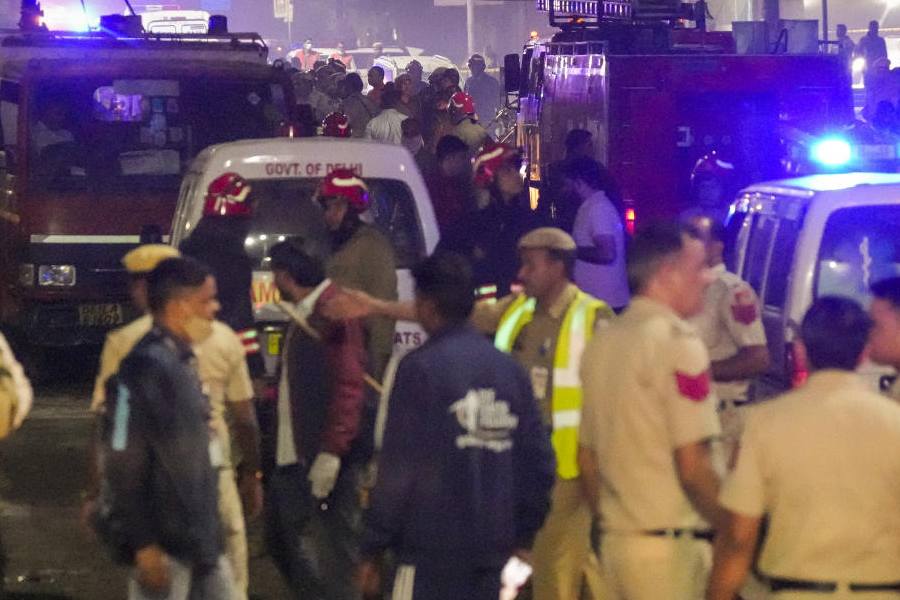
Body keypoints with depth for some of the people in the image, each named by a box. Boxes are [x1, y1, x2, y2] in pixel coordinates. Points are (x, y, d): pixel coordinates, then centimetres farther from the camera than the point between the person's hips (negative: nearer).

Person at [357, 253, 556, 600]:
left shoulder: (421, 368, -9)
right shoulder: (507, 369, 8)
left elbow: (399, 467, -12)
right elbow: (538, 460, 7)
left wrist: (374, 548, -6)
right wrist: (523, 536, 16)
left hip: (432, 547, -6)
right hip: (493, 544, 6)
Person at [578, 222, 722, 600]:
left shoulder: (602, 344, 12)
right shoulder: (677, 343, -13)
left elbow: (588, 459, 18)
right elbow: (693, 465, -18)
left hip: (617, 543, 8)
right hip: (671, 549, -8)